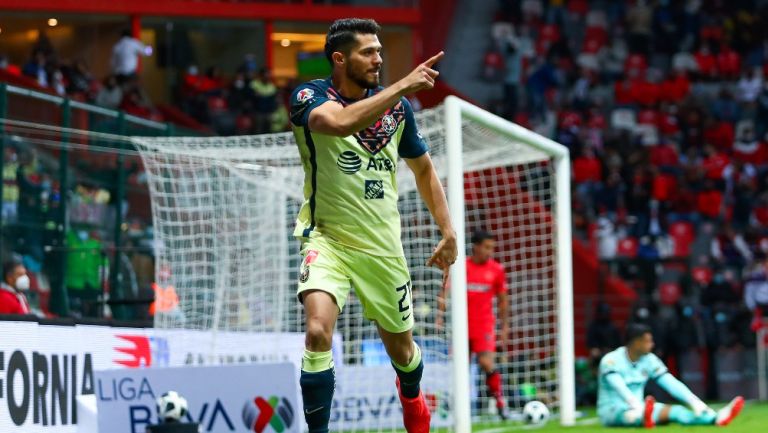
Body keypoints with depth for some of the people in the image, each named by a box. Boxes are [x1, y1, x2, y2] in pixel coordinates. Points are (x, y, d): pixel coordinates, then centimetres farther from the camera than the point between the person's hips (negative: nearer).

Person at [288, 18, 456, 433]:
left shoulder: (397, 105, 1)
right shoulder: (309, 96, -13)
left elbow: (423, 168, 16)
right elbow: (340, 123, -37)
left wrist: (448, 231, 9)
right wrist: (403, 85, -35)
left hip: (382, 245, 4)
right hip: (326, 238, -4)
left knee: (401, 349, 16)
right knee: (318, 331, -28)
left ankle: (411, 397, 51)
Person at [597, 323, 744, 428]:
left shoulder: (649, 359, 4)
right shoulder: (611, 360, -17)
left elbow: (672, 384, -2)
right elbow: (620, 389, -34)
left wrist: (696, 403, -17)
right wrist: (639, 408, -52)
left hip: (637, 409, 5)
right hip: (611, 410, -5)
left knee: (675, 410, -20)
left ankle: (716, 418, -41)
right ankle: (645, 416, -76)